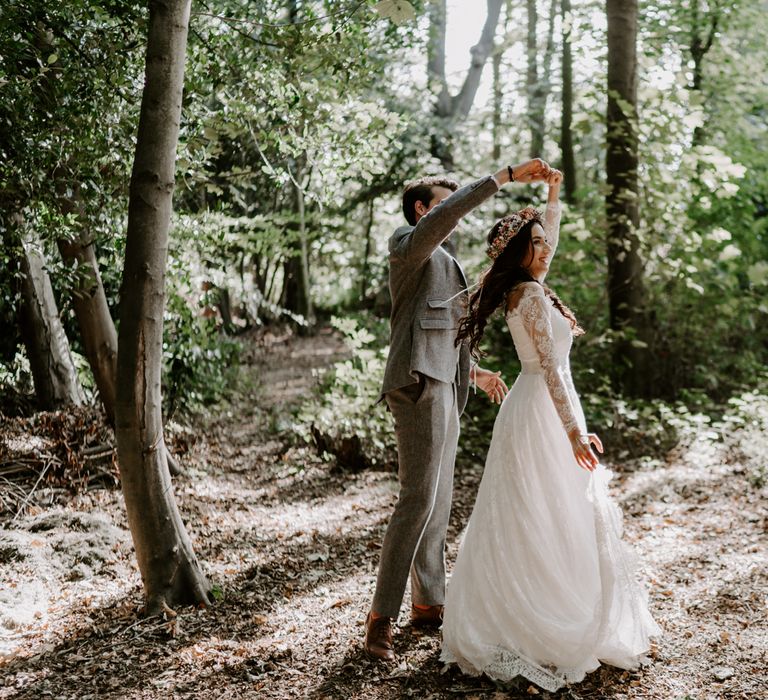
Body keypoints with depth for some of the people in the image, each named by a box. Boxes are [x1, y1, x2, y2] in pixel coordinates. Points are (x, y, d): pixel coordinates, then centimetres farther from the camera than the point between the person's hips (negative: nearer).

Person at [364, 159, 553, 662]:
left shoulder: (440, 260, 28)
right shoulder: (409, 243, -1)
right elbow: (448, 212, -23)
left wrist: (474, 372, 26)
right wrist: (507, 177, -22)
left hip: (443, 387, 10)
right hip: (421, 383, -10)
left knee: (440, 500, 11)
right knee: (418, 499, -13)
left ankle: (428, 601, 19)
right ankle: (382, 616, -10)